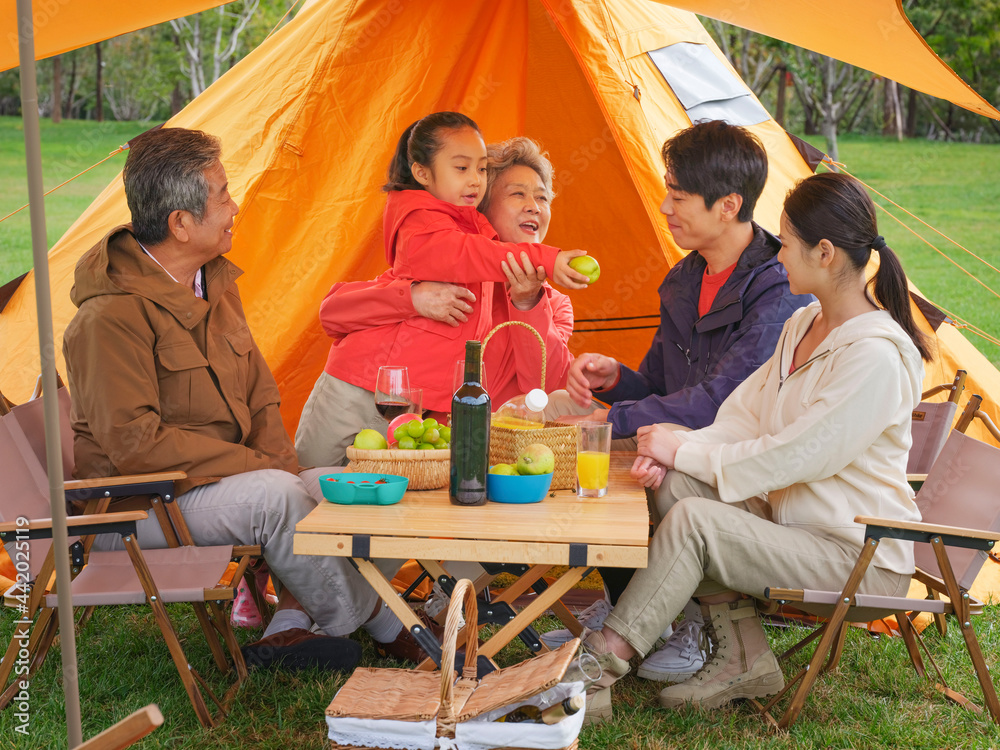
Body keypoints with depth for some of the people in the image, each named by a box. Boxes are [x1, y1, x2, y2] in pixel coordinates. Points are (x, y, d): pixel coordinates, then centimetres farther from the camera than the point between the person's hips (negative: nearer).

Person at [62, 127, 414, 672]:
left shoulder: (216, 284, 8)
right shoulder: (111, 317, -21)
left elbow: (260, 395, 13)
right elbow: (133, 443, -23)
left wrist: (277, 463, -6)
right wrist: (258, 466, -21)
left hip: (220, 478, 9)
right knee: (272, 497, -30)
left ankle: (288, 627, -14)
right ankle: (381, 625, -13)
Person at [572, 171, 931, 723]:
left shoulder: (876, 356, -23)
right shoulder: (804, 326, 7)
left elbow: (792, 457, -24)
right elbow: (746, 415, 7)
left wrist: (684, 452, -15)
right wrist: (672, 457, -11)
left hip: (859, 558, -9)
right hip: (791, 518, 9)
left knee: (692, 520, -25)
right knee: (676, 486, -11)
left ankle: (599, 665, -16)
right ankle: (742, 657, -5)